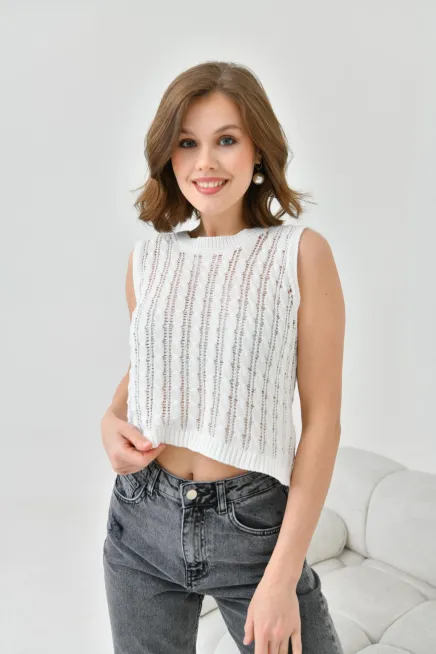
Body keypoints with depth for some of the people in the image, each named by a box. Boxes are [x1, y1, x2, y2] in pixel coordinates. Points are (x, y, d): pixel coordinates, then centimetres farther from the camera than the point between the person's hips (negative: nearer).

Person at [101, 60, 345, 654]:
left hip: (253, 522, -3)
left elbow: (322, 422, -11)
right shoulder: (149, 254, 1)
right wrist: (112, 419, -6)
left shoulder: (302, 253, -11)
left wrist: (283, 575, -13)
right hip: (142, 519, 4)